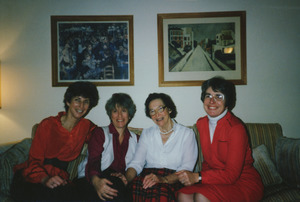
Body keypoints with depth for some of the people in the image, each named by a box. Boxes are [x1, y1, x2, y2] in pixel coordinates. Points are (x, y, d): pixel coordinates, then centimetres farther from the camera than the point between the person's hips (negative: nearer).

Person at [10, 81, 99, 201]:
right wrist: (45, 179, -28)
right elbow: (34, 161, -5)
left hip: (58, 177, 2)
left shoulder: (87, 126, 5)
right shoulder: (47, 125, -4)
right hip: (34, 176, -2)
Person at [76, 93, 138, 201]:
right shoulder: (100, 133, 9)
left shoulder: (135, 139, 18)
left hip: (120, 181, 3)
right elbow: (93, 161, -7)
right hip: (90, 180, -2)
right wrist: (96, 181, -31)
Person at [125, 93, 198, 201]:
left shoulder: (187, 133, 7)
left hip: (172, 180, -2)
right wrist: (126, 178, -16)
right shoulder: (146, 134, 17)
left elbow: (186, 168, -5)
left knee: (160, 190, -37)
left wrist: (163, 179, -23)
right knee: (135, 185, -33)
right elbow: (137, 163, 6)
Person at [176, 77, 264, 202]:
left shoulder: (236, 128, -19)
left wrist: (198, 177, -26)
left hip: (243, 183, -5)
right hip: (217, 180, 5)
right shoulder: (201, 123, 3)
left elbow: (232, 174, -21)